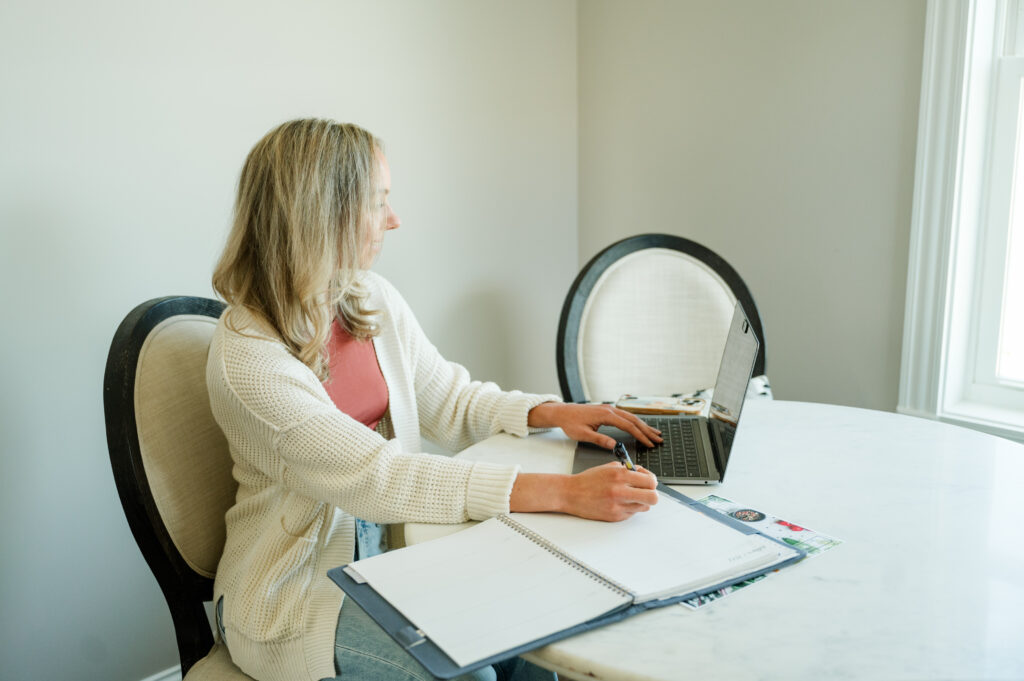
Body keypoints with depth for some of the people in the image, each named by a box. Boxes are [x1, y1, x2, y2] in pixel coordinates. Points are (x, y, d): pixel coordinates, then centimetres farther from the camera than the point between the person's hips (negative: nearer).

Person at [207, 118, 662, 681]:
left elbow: (449, 398, 8)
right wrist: (564, 493, -37)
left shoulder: (373, 300, -1)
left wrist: (550, 413, -11)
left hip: (387, 545, 6)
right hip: (294, 591, -5)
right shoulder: (246, 359, -24)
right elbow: (376, 477, -32)